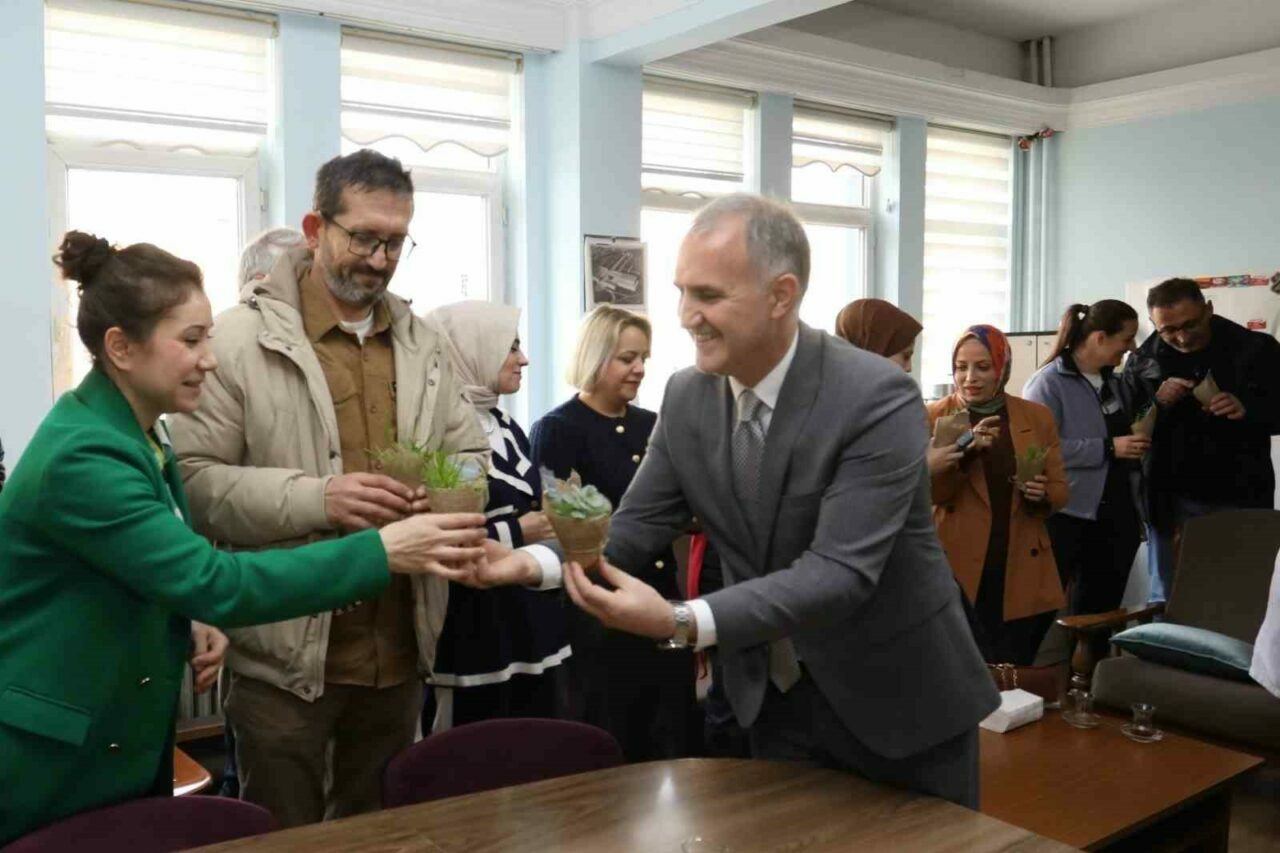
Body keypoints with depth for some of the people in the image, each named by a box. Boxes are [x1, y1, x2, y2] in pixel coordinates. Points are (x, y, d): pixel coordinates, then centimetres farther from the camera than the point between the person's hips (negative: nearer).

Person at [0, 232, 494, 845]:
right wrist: (384, 550, -31)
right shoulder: (82, 457, -25)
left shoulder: (136, 434, 5)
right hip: (51, 766, -8)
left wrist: (191, 630, -5)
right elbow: (217, 581, -31)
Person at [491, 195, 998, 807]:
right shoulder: (686, 396, -6)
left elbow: (839, 571, -31)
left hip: (898, 700, -4)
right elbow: (637, 525, -3)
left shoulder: (878, 398, -24)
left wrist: (682, 623, -42)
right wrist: (536, 561, -23)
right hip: (775, 699, 5)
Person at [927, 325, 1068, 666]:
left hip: (1022, 572, 3)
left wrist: (1042, 494, -12)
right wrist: (960, 453, -23)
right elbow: (925, 494, -8)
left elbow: (1060, 491, 10)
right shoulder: (935, 417, -1)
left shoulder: (1038, 417, 7)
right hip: (959, 571, -2)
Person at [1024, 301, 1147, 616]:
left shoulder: (1115, 382, 14)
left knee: (1100, 615, 12)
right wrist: (1108, 448, -21)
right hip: (1068, 517, -7)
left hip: (1117, 518, 8)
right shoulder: (1049, 382, -10)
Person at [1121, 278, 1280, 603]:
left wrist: (1247, 410, -20)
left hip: (1239, 501, -1)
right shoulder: (1143, 361, 1)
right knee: (1167, 602, 9)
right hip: (1171, 503, 1)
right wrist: (1155, 403, -17)